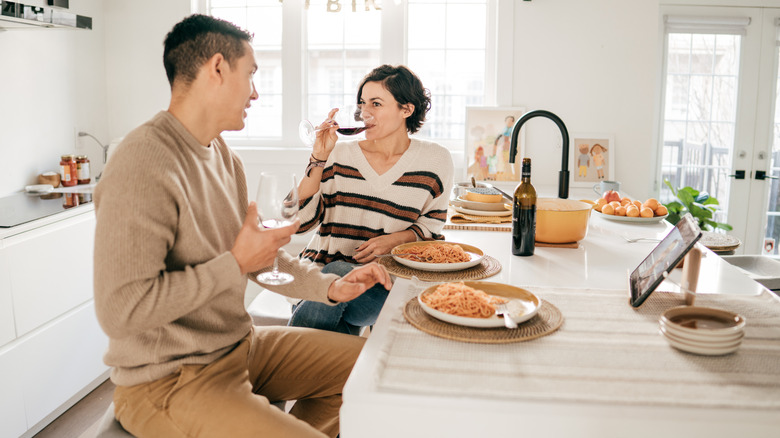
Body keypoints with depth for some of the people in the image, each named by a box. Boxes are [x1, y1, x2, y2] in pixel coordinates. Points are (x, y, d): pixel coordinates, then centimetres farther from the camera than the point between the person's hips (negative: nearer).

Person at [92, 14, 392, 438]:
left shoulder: (223, 156, 7)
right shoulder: (142, 166, -23)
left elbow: (257, 254, 14)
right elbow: (120, 311, -27)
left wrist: (329, 286, 1)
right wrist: (235, 265, -20)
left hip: (239, 346, 9)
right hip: (168, 383, -9)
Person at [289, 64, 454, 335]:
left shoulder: (435, 160, 3)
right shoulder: (340, 155, 3)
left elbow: (431, 225, 10)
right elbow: (299, 221, -3)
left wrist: (395, 239, -10)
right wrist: (319, 159, -11)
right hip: (325, 265, 2)